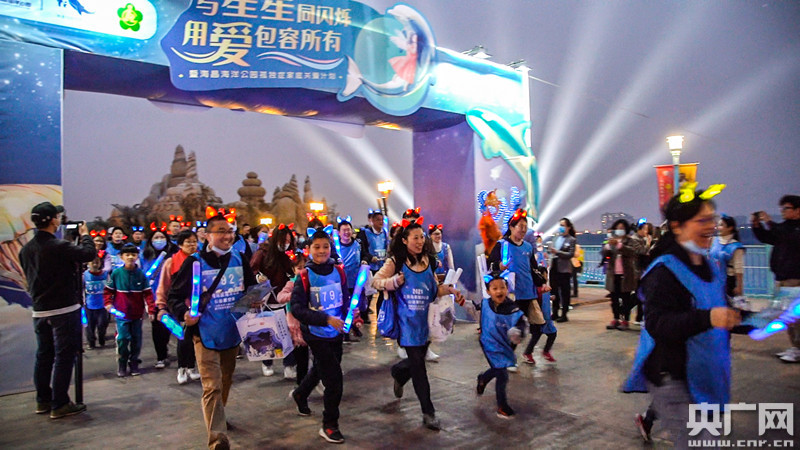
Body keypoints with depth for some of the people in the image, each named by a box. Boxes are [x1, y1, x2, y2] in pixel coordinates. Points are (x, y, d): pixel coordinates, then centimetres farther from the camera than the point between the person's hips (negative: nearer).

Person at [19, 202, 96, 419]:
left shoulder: (26, 249, 5)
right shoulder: (59, 246, -19)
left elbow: (30, 276, 15)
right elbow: (89, 253, -15)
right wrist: (84, 235, 2)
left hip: (39, 311, 8)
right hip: (64, 310, -8)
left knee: (44, 356, 16)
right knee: (64, 356, 0)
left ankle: (43, 401, 27)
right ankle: (59, 405, 5)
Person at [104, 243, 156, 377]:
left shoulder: (141, 274, -1)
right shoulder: (116, 273, -2)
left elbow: (148, 293, -1)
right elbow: (108, 291, 7)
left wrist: (151, 310, -7)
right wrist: (108, 304, -7)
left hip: (137, 314, 1)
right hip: (121, 314, -1)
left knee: (136, 339, 9)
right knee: (122, 338, -7)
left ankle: (134, 363, 24)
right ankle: (122, 363, 13)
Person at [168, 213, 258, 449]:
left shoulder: (240, 259, 2)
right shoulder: (194, 263, -11)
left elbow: (252, 288, 16)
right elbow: (174, 295, -7)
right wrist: (184, 314, -25)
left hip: (233, 332, 5)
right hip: (206, 335, -5)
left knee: (226, 381, 22)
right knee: (212, 386, -9)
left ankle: (216, 417, 45)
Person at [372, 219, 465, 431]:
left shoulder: (428, 260, 5)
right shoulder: (395, 262, -9)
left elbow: (434, 290, 13)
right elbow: (376, 281, -6)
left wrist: (449, 289, -4)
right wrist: (394, 281, -23)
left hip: (426, 320, 5)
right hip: (408, 322, -5)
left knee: (418, 359, 17)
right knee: (418, 365, -3)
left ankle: (398, 373, 52)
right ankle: (428, 412, 9)